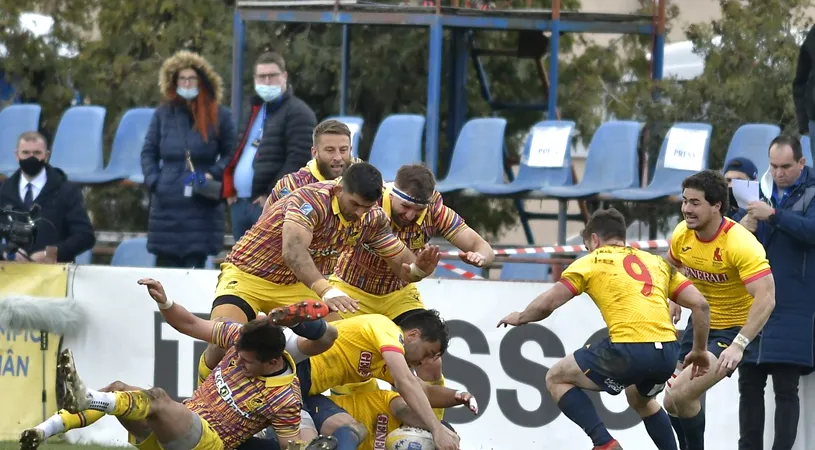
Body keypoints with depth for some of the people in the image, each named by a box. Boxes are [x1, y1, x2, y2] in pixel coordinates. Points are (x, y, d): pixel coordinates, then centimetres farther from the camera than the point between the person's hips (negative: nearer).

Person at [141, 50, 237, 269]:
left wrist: (214, 174, -8)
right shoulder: (163, 114, 11)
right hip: (167, 204, 2)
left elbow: (231, 154, 9)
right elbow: (148, 151, 15)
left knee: (195, 264, -6)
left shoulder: (218, 116, 4)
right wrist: (153, 180, -1)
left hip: (202, 205, -2)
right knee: (165, 263, 3)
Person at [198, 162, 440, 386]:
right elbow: (292, 252, -45)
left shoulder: (373, 219, -8)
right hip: (247, 274, -6)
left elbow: (402, 263, -4)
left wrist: (419, 268, -30)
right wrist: (327, 291, -59)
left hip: (298, 285, 6)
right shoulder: (312, 200, -30)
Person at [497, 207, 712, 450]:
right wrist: (699, 351, 25)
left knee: (557, 378, 14)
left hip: (629, 350, -6)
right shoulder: (656, 262, 24)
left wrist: (519, 318, 27)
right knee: (640, 398, 38)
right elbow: (699, 304, 16)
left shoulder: (591, 262, 12)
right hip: (667, 352, 6)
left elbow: (547, 303, 7)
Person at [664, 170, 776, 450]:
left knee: (682, 395, -22)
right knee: (673, 403, 9)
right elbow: (671, 268, 19)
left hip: (734, 329, -7)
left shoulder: (740, 244, -28)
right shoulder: (682, 234, -7)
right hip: (700, 323, 7)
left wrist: (739, 345, -43)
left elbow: (766, 299, -37)